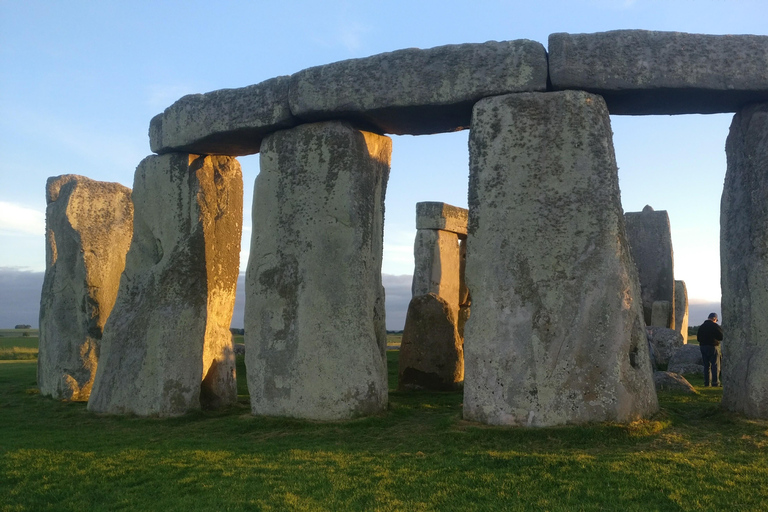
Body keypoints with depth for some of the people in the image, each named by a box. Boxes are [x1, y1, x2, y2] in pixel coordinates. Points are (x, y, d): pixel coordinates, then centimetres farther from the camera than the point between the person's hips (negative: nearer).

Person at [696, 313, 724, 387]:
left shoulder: (701, 326, 11)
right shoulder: (715, 326, -10)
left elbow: (698, 338, 13)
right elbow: (722, 336, -12)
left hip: (703, 347, 6)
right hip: (713, 347, -6)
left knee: (706, 366, 10)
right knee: (715, 365, 0)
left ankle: (707, 383, 8)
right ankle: (715, 383, -3)